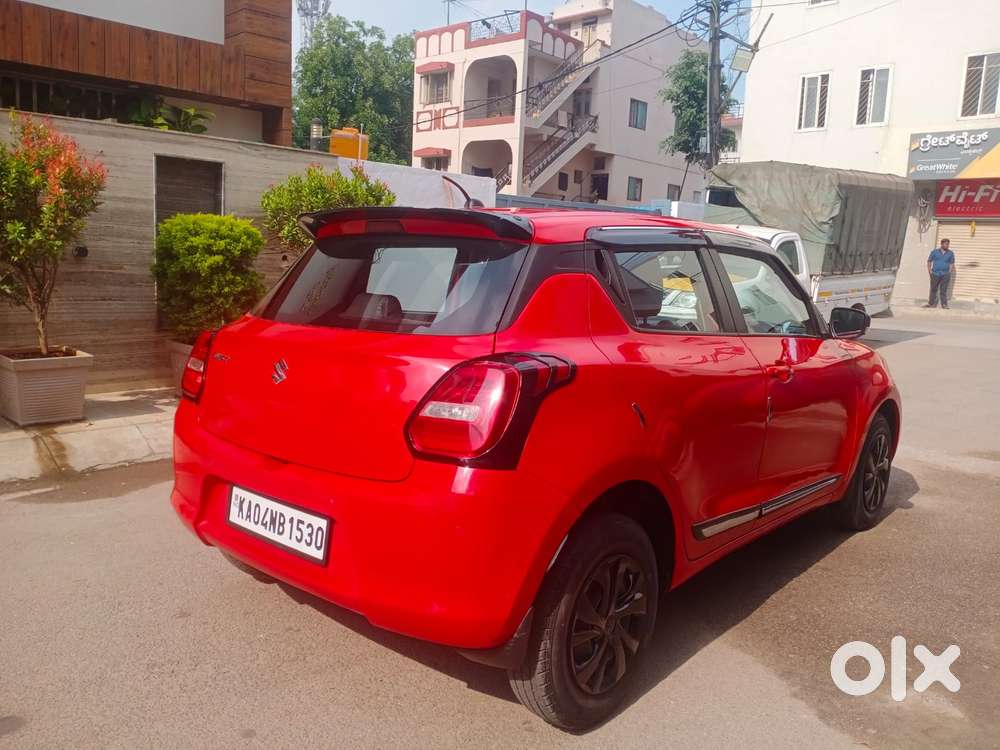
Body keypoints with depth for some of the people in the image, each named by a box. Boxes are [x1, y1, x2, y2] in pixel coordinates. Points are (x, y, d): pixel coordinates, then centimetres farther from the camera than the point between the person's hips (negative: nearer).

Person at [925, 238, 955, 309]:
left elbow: (952, 263, 13)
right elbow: (929, 261, 8)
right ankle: (931, 303, 15)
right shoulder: (934, 251, 4)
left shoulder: (950, 253, 7)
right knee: (933, 289, 7)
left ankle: (944, 304, 1)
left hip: (945, 275, 0)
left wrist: (949, 271, 3)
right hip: (935, 274, 0)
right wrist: (929, 270, 0)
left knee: (943, 290, -2)